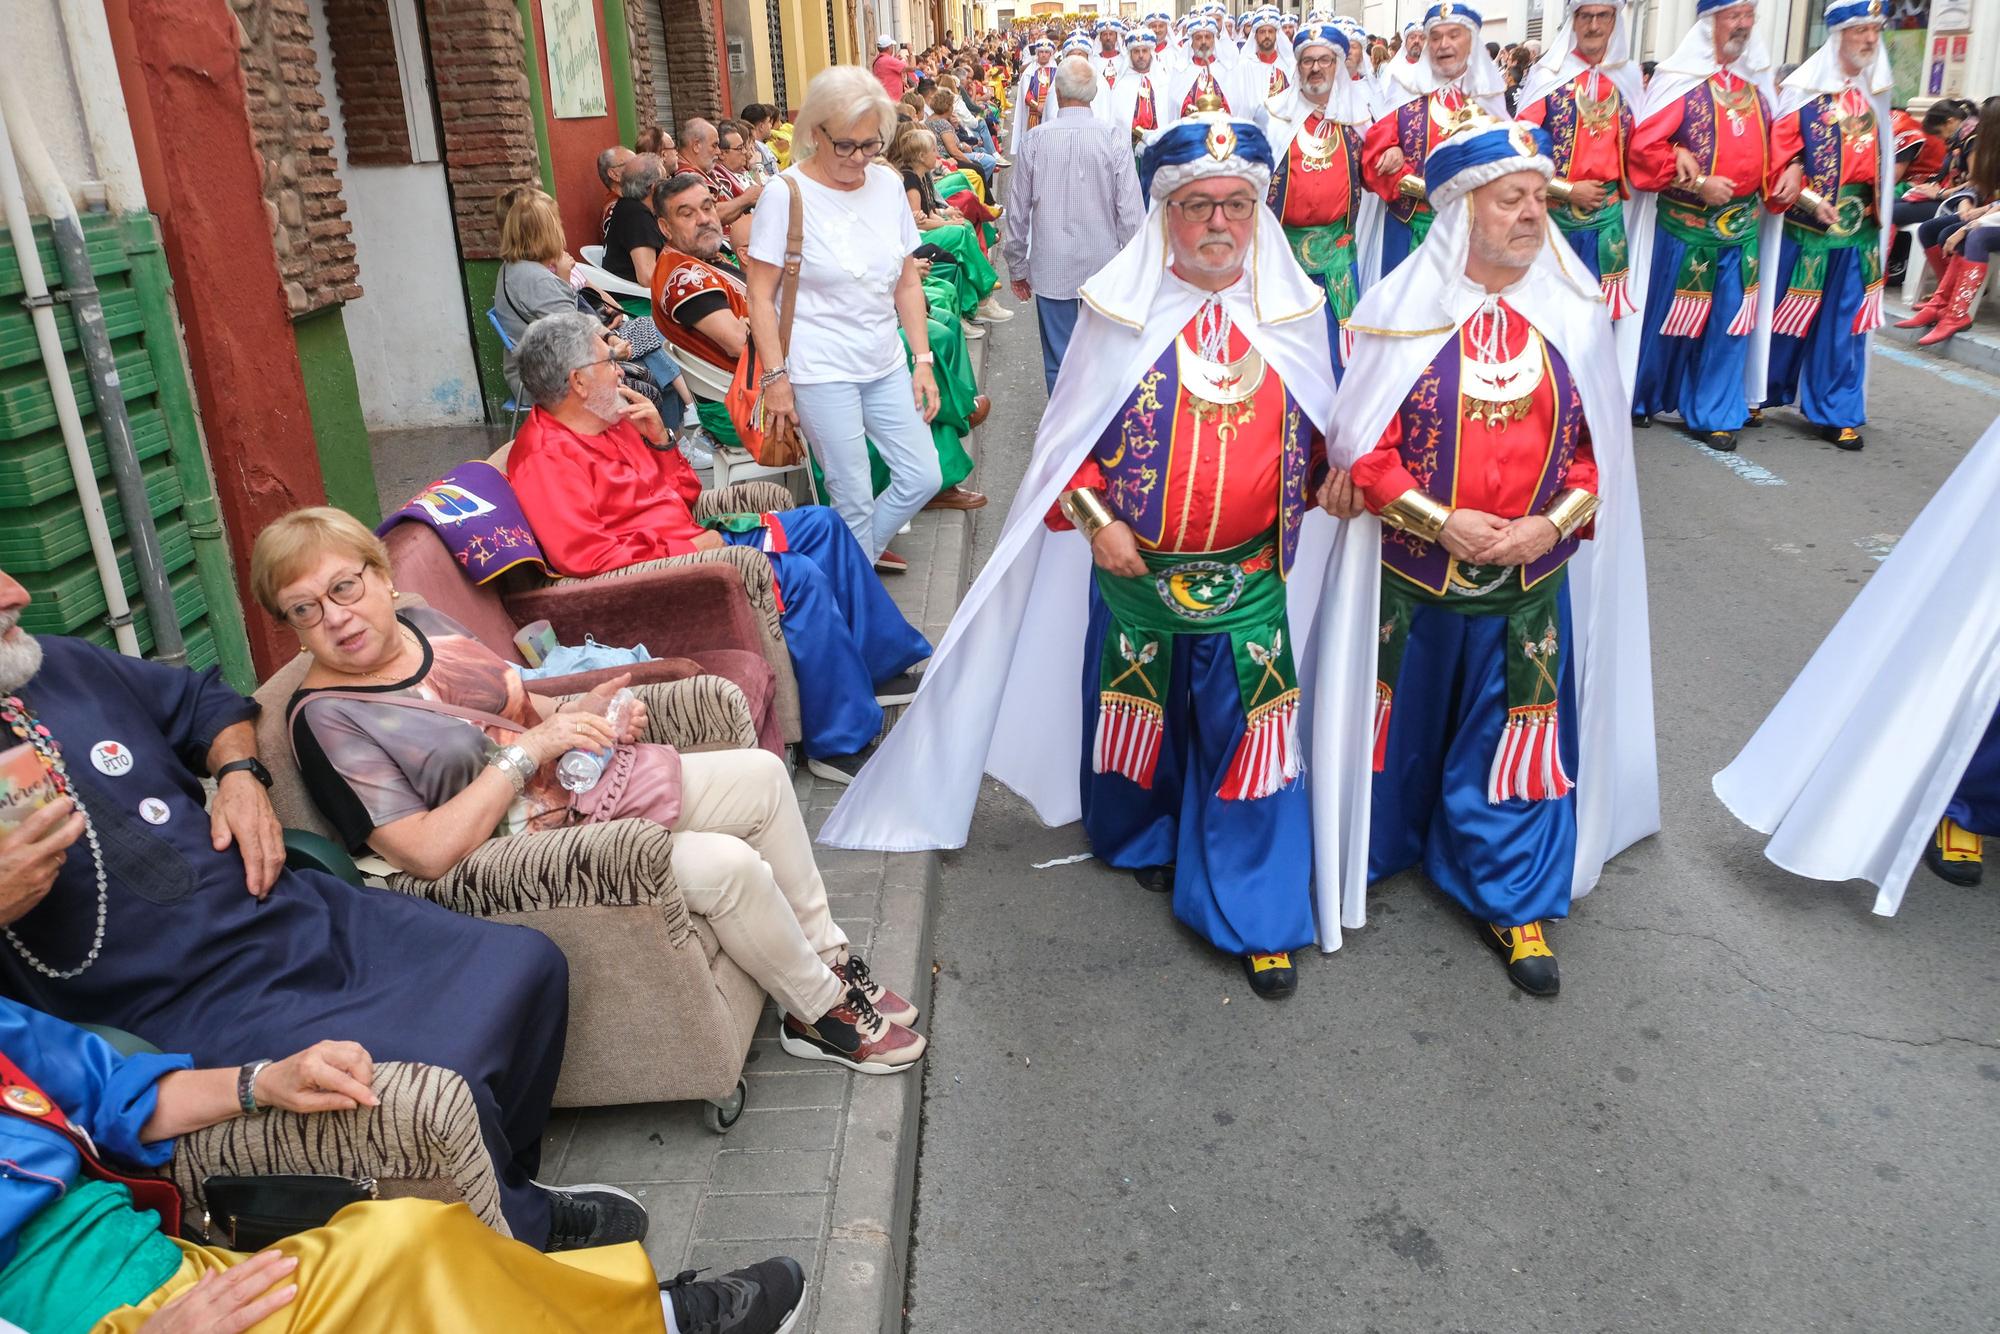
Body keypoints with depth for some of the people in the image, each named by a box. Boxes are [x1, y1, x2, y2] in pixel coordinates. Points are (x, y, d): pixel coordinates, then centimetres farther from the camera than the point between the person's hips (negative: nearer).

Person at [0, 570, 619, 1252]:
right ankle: (521, 1229, 9)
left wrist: (240, 774, 8)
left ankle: (510, 1181, 21)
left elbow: (206, 701, 27)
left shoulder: (60, 665, 10)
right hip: (196, 1007, -7)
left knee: (526, 964, 0)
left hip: (300, 915, 8)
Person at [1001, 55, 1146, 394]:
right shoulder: (1113, 138, -8)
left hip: (1051, 270, 0)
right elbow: (1131, 211, -8)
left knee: (1058, 362, 8)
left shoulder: (1035, 140, -5)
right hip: (1104, 268, 0)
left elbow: (1017, 212, 2)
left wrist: (1017, 267, 14)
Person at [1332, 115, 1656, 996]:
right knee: (1405, 725, 15)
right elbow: (1363, 447, -10)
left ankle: (1515, 903, 25)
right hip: (1412, 577, -1)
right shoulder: (1400, 311, -7)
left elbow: (1596, 448, 3)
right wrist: (1443, 522, -20)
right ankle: (1381, 849, 39)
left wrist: (1555, 522, -14)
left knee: (1515, 738, 8)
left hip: (1530, 583, 2)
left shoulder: (1572, 315, 0)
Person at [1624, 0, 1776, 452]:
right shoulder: (1681, 79, -9)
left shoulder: (1758, 81, 10)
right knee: (1669, 313, 5)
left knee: (1730, 318, 4)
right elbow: (1643, 146, -15)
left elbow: (1772, 140, 22)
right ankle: (1643, 397, 23)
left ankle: (1713, 414, 11)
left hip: (1742, 222, 5)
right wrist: (1697, 182, -17)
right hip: (1685, 221, -5)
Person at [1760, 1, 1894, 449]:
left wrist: (1879, 212, 8)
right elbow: (1778, 153, -9)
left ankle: (1837, 412, 10)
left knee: (1843, 321, 5)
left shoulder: (1875, 92, 11)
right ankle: (1759, 393, 19)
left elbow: (1880, 159, 17)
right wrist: (1811, 200, -17)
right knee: (1787, 312, 4)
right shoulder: (1803, 89, -5)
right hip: (1806, 225, -4)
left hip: (1859, 226, 4)